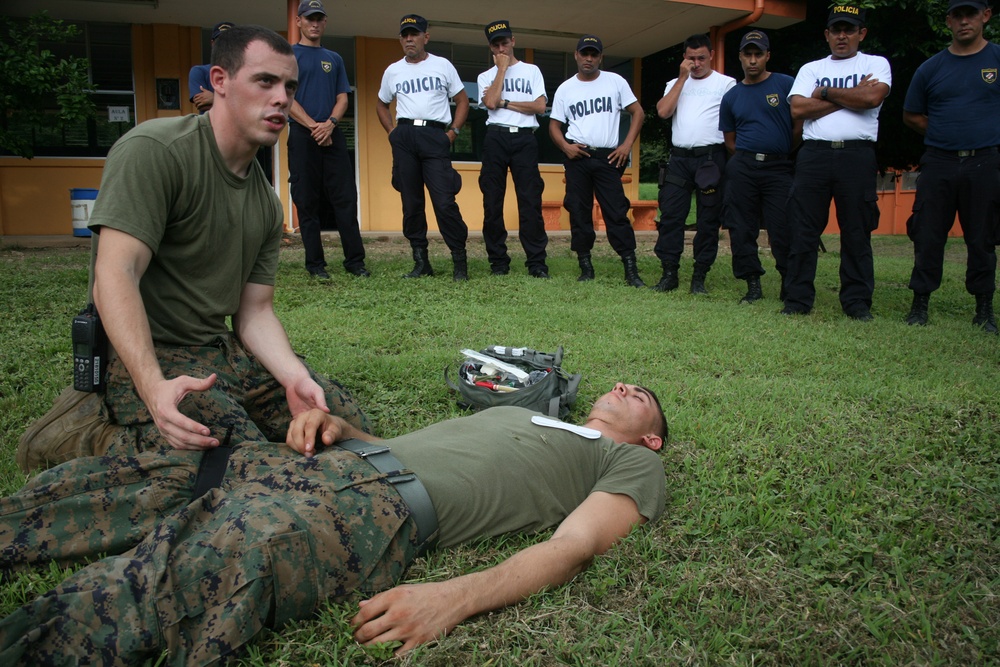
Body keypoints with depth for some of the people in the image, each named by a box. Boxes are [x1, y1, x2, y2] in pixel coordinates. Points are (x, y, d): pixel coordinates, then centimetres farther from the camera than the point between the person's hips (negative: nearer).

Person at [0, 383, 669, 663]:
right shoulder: (522, 411, 35)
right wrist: (338, 425, 8)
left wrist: (453, 597, -23)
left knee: (230, 556, -33)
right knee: (118, 480, -4)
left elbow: (574, 545, -5)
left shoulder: (636, 463, 16)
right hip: (343, 459, 7)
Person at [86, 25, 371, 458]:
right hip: (145, 359, -7)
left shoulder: (266, 202, 11)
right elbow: (116, 276, -22)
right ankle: (109, 438, -2)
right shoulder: (154, 150, -13)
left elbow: (255, 312, 7)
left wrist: (296, 378, -14)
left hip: (228, 351, 7)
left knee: (351, 424, 0)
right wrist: (154, 387, -37)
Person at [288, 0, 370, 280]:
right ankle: (315, 264, 4)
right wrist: (313, 126, -14)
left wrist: (330, 123, -8)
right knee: (307, 202, -1)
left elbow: (342, 98, 12)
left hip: (333, 135, 3)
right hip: (302, 136, -3)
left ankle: (355, 261, 0)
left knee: (346, 198, -3)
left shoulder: (334, 59, 19)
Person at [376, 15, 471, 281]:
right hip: (404, 137, 3)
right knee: (411, 202, 3)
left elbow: (462, 100, 12)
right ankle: (421, 261, 11)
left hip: (435, 136, -3)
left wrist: (453, 132, 0)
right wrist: (392, 132, 11)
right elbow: (381, 104, 26)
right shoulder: (393, 71, 15)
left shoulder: (442, 66, 10)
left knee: (444, 201, -12)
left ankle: (459, 260, -4)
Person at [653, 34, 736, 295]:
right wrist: (682, 77, 0)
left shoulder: (726, 83, 7)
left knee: (709, 219, 0)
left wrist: (733, 159, -9)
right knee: (670, 215, -4)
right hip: (679, 158, 3)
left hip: (711, 158, -3)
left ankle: (699, 277, 7)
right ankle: (669, 273, 1)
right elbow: (663, 112, -1)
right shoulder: (675, 84, 18)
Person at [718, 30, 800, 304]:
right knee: (742, 229, 0)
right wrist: (747, 158, 9)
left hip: (779, 168, -3)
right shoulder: (731, 96, 13)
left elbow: (800, 125, 5)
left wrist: (782, 153, 10)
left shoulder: (786, 84, 4)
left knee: (783, 229, -7)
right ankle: (753, 284, 11)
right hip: (743, 168, 3)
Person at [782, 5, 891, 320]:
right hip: (814, 154, 1)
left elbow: (872, 97, -9)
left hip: (857, 155, -1)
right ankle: (798, 299, 6)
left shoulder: (876, 64, 13)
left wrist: (826, 92, -1)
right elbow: (798, 109, -1)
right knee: (803, 231, -1)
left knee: (857, 232, 1)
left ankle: (857, 301, 9)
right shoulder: (811, 69, 17)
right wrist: (851, 97, -2)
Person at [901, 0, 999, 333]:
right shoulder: (930, 68, 8)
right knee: (927, 236, 1)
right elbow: (911, 116, 16)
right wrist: (946, 134, 6)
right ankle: (920, 302, 9)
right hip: (938, 164, 1)